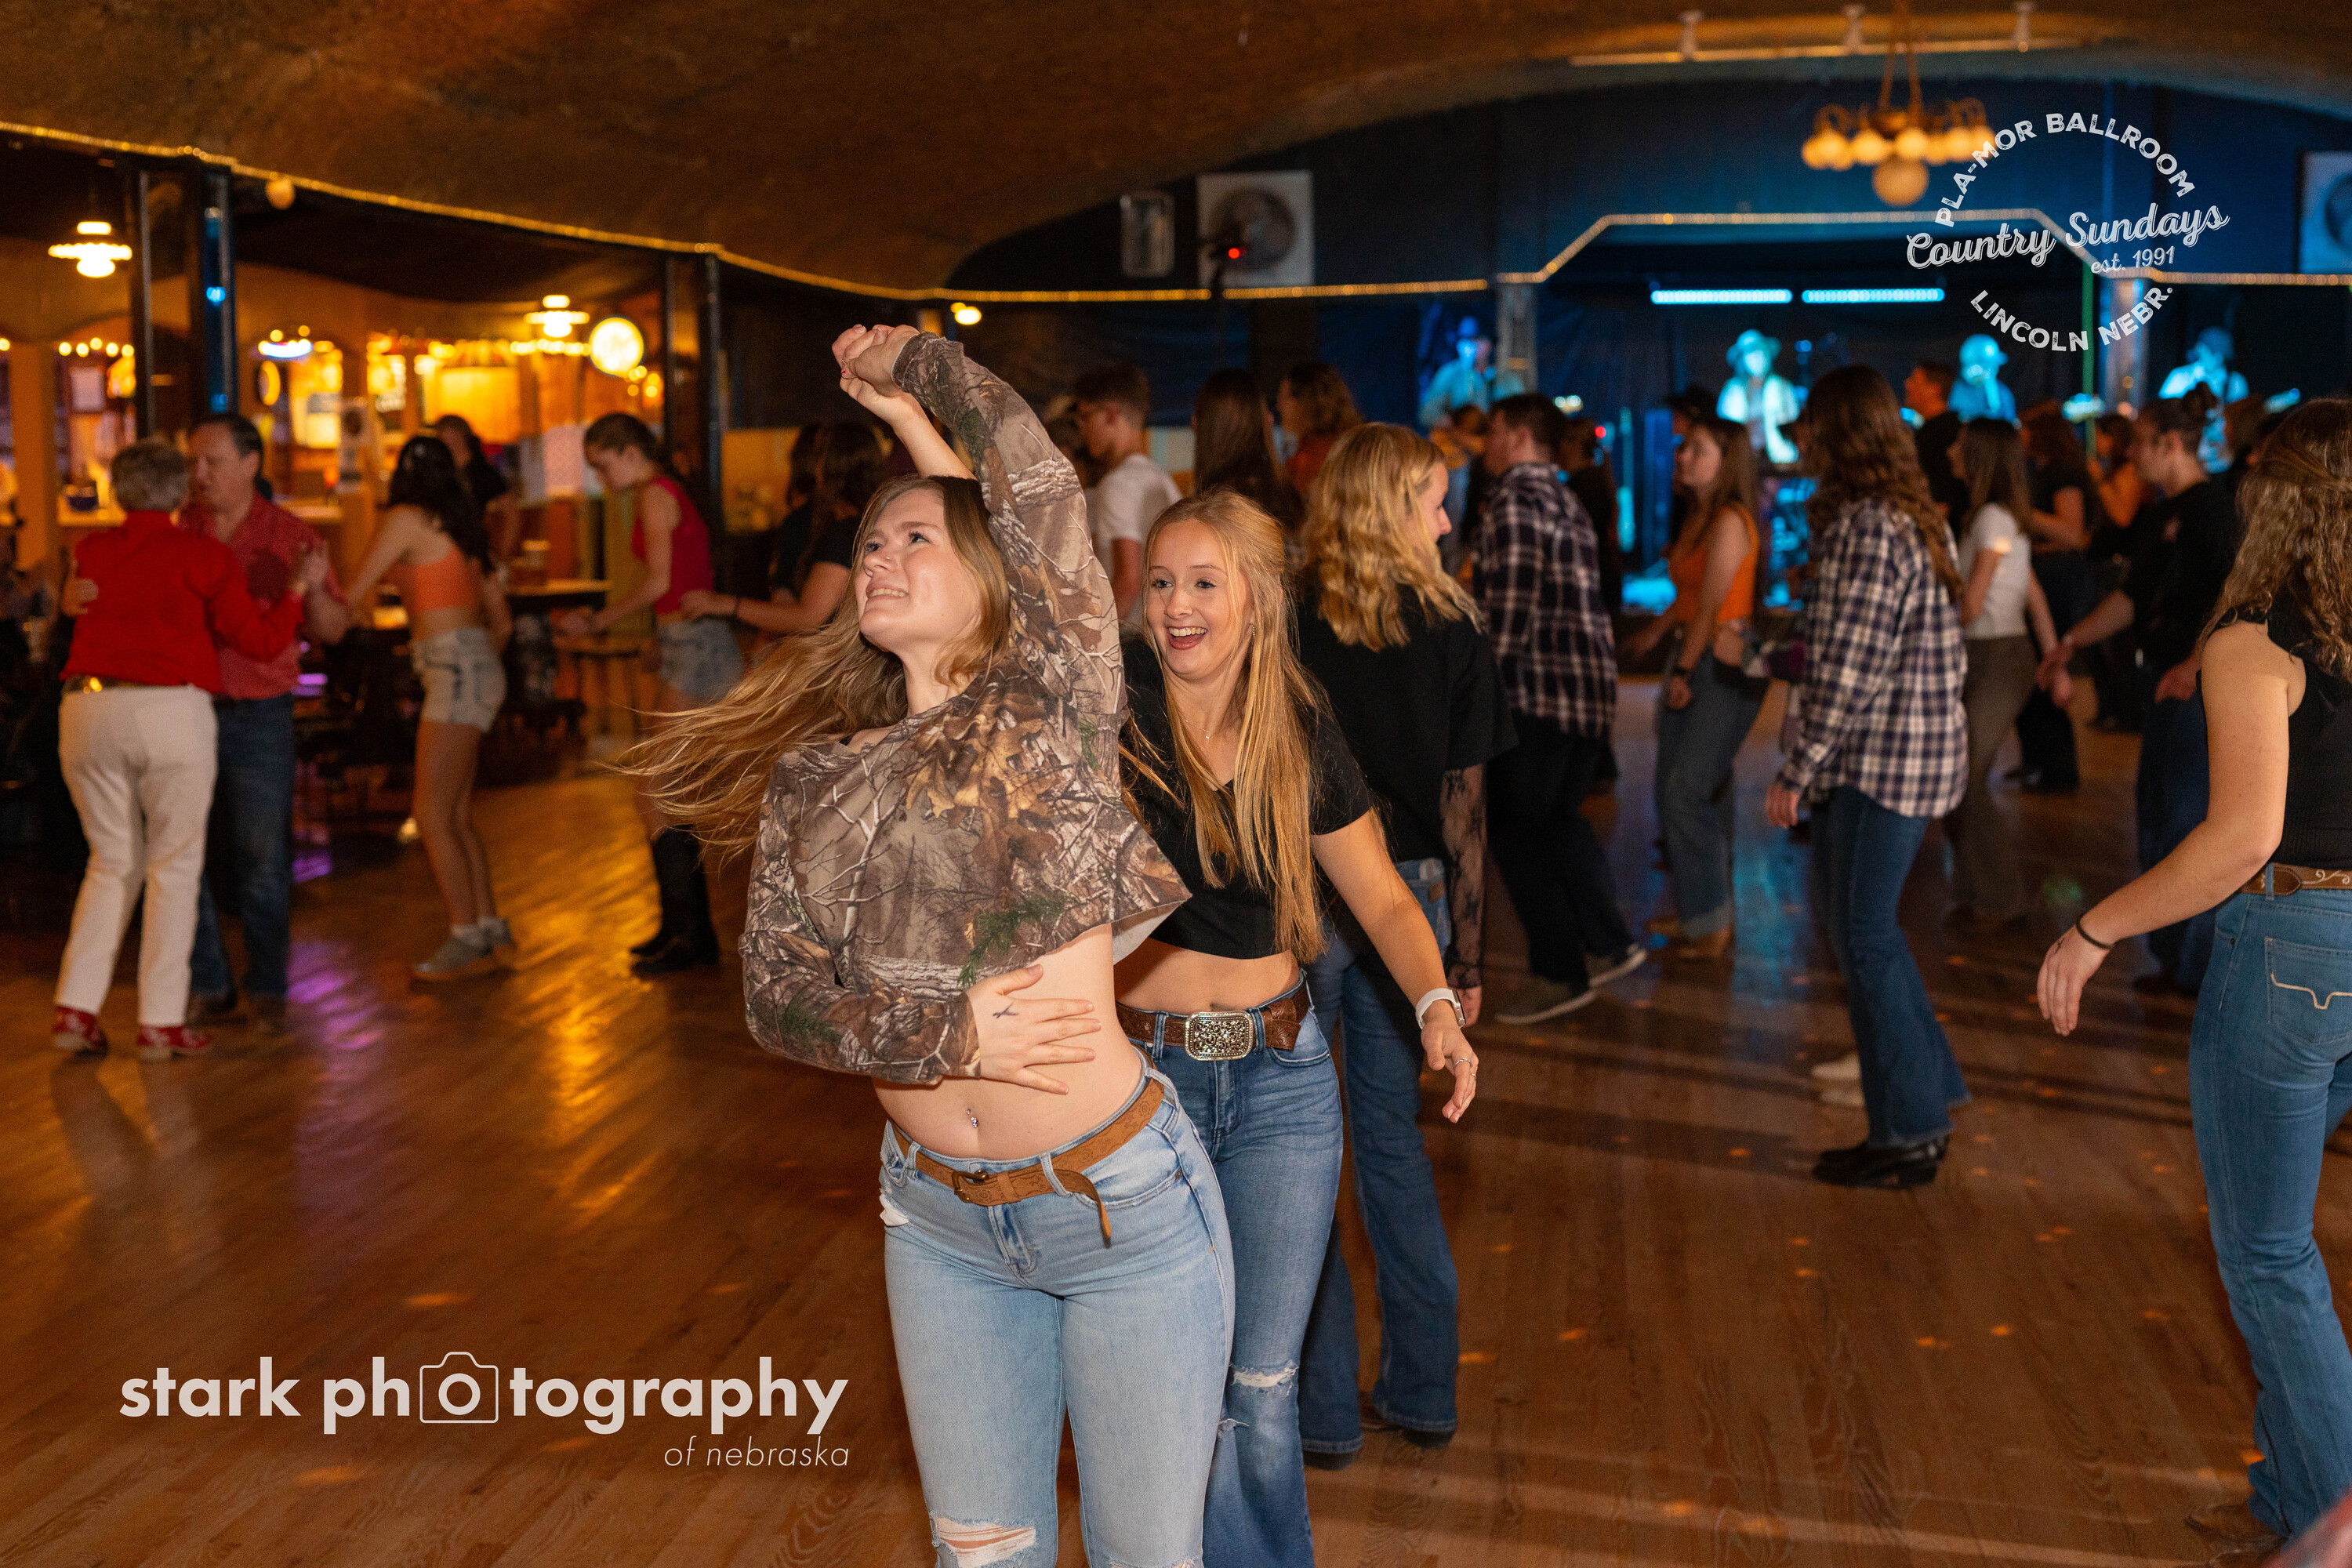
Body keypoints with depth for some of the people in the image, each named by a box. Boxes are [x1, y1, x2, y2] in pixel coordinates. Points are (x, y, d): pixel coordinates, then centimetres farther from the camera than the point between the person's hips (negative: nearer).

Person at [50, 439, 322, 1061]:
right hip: (170, 709, -4)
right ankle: (161, 1023, 5)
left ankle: (75, 1010, 9)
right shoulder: (205, 555, 2)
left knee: (113, 863, 16)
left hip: (86, 708, 4)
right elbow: (258, 641, 1)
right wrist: (297, 588, 14)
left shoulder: (91, 551, 13)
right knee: (174, 865, 5)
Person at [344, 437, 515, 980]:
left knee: (433, 816, -7)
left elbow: (353, 593, -5)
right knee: (456, 816, 11)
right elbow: (500, 619, 20)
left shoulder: (406, 518, -5)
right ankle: (492, 934, 14)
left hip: (456, 669, -9)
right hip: (478, 667, 9)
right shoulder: (462, 527, 18)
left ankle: (466, 940, -6)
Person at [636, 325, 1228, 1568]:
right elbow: (775, 996, -1)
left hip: (1121, 1200, -4)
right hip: (938, 1219, 4)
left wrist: (909, 371, -2)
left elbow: (1041, 488, -18)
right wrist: (945, 1033, -16)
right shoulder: (811, 776, 4)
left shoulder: (1053, 710, -7)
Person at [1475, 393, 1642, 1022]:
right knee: (1559, 819, 21)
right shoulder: (1567, 503, 17)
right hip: (1593, 688, 9)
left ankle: (1559, 974, 4)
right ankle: (1608, 943, 21)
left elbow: (1508, 606, -17)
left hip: (1537, 692, -9)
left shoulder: (1515, 501, -10)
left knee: (1518, 833, 1)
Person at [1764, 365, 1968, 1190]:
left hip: (1883, 760, -10)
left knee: (1864, 937, -1)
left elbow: (1849, 673, -22)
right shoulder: (1911, 517, 14)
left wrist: (1796, 772, -16)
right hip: (1910, 752, 10)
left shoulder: (1869, 531, -19)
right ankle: (1930, 1089, 27)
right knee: (1857, 925, 18)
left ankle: (1909, 1134, 7)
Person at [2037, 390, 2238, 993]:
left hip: (2202, 683, -10)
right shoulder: (2158, 514, 15)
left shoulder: (2210, 505, -13)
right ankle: (2173, 957, 24)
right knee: (2157, 813, 13)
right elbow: (2134, 597, 22)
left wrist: (2195, 665, -29)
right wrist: (2073, 640, 20)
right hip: (2162, 677, 10)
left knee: (2188, 818, -5)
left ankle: (2198, 966, 4)